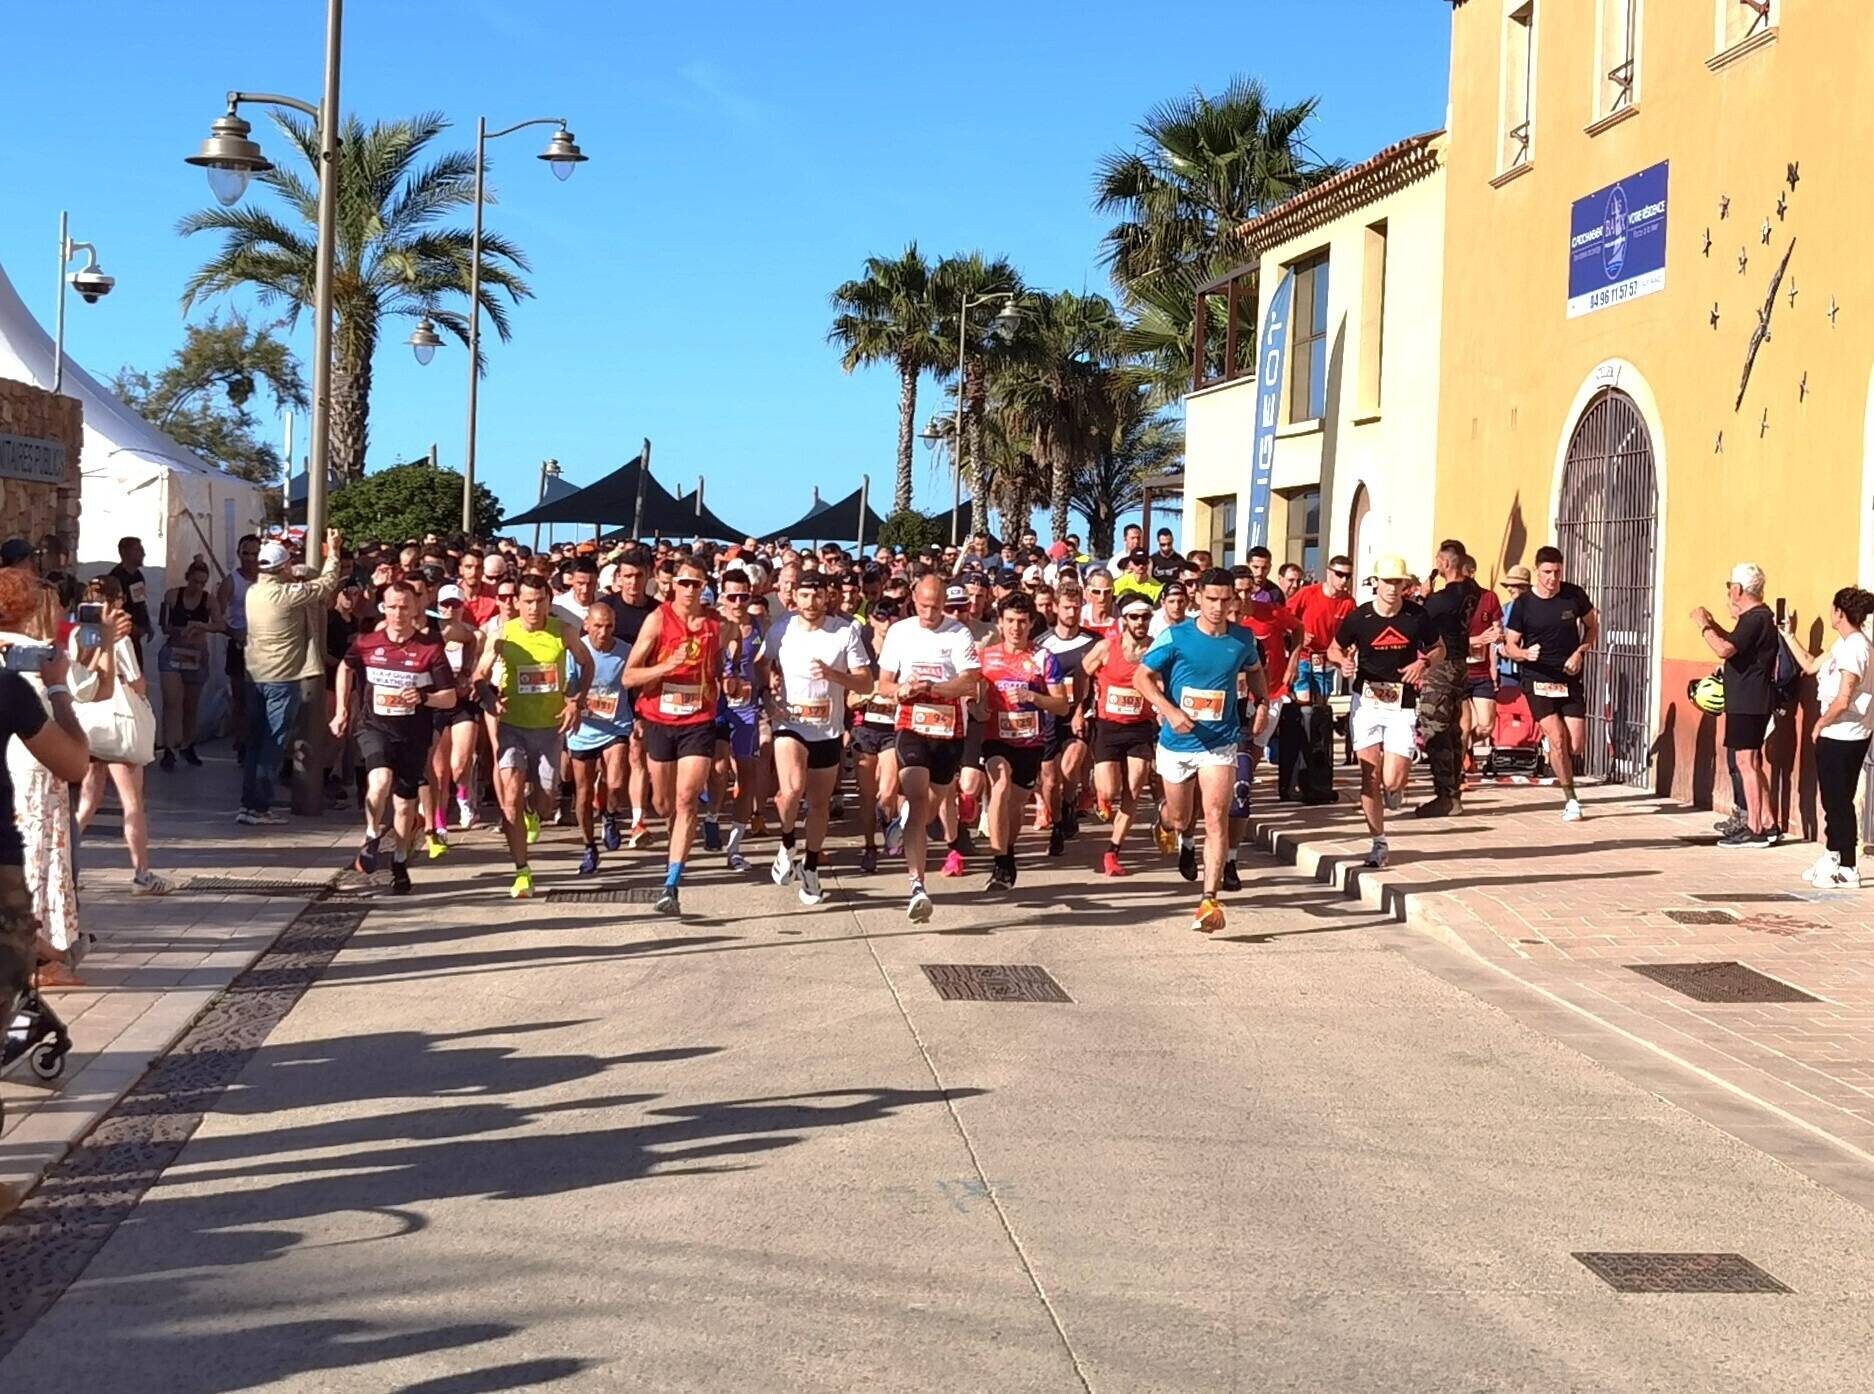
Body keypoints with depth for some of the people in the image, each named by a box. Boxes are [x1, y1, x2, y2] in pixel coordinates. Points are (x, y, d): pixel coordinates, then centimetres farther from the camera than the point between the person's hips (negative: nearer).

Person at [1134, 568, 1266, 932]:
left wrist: (1263, 702, 10)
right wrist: (1171, 711, -19)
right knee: (1180, 819, 15)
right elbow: (1142, 677, -6)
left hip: (1219, 743, 0)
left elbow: (1254, 670, 22)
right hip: (1177, 742, 0)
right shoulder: (1175, 637, -10)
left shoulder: (1243, 639, -1)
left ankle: (1210, 901, -16)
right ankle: (1184, 839, 54)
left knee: (1216, 818, -15)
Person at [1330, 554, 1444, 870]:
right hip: (1367, 701, 1)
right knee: (1370, 777, -1)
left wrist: (1424, 662, -9)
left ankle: (1394, 788, 28)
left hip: (1402, 704, 0)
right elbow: (1334, 649, 11)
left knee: (1392, 782, -10)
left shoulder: (1417, 616, -4)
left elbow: (1439, 649, 12)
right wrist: (1344, 661, -11)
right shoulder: (1359, 617, -4)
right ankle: (1379, 843, 12)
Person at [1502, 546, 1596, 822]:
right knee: (1557, 739, -14)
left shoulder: (1575, 596, -2)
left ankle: (1564, 777, 31)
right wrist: (1525, 653, -23)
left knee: (1577, 746, -3)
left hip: (1570, 679, 2)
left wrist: (1580, 653, -4)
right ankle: (1571, 799, -1)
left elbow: (1592, 626, 13)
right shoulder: (1523, 604, -6)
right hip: (1538, 680, -2)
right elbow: (1510, 646, 0)